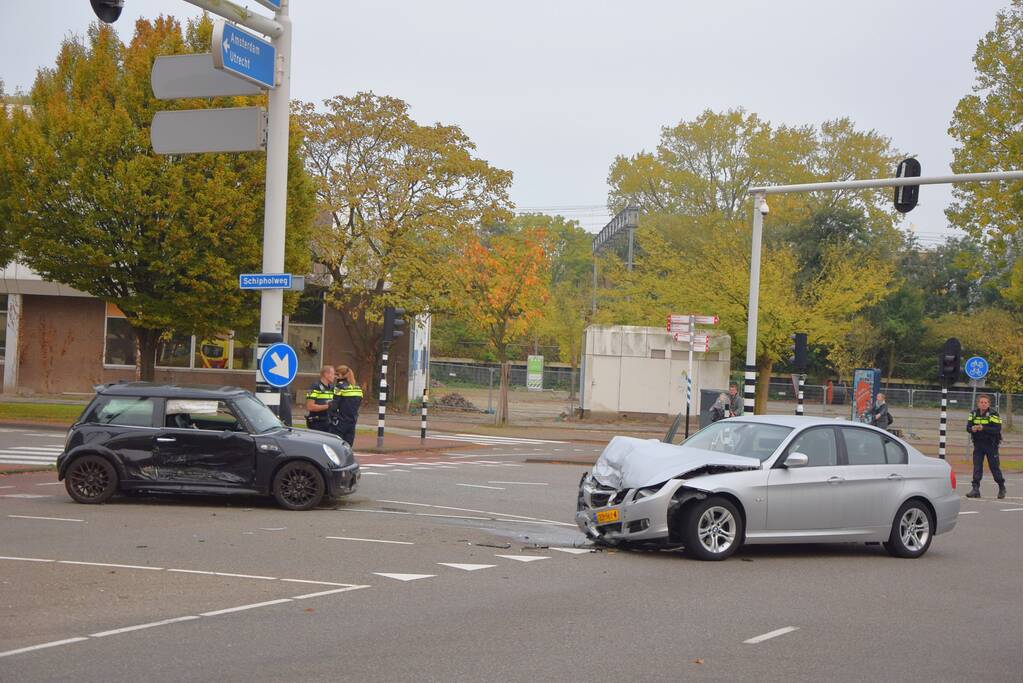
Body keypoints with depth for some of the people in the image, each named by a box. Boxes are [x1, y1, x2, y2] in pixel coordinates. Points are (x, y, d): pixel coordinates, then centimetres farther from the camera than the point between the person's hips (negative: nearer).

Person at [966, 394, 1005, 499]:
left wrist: (983, 428, -30)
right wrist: (972, 429, -20)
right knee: (977, 467, -2)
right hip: (978, 444, 4)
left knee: (994, 467, 5)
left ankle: (1002, 488, 23)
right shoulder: (973, 413, 3)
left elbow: (997, 429, -20)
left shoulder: (993, 414, -11)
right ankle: (975, 489, -1)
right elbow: (968, 427, 3)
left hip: (991, 445, -4)